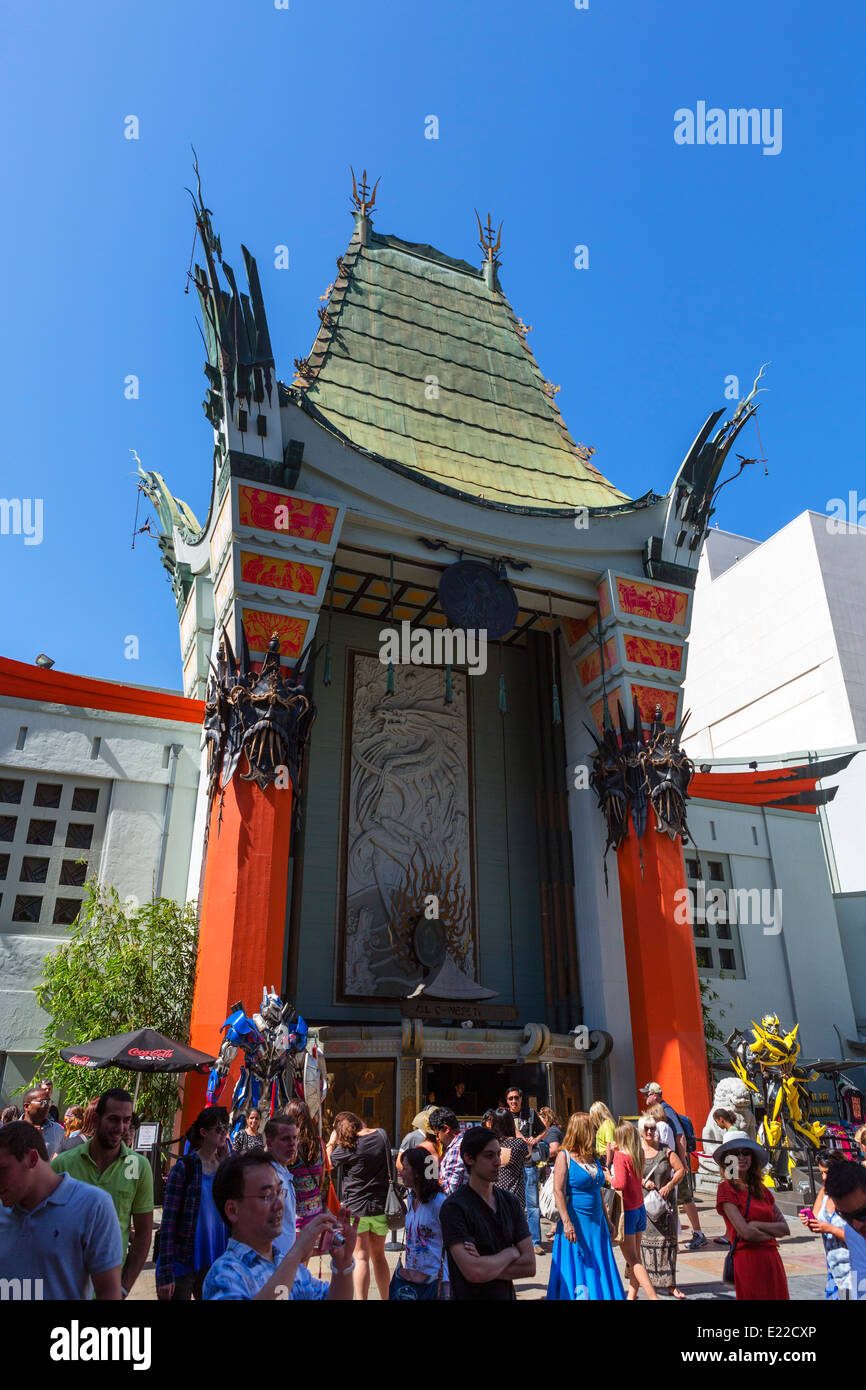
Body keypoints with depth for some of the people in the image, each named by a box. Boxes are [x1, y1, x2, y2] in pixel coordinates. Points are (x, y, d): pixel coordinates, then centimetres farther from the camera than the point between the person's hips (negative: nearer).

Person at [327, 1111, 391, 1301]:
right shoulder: (382, 1136, -1)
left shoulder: (347, 1147, -14)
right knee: (378, 1255, 17)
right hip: (380, 1206, 5)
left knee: (361, 1258, 0)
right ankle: (385, 1297, 24)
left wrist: (331, 1141, 8)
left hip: (356, 1207, -5)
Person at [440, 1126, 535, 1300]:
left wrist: (486, 1265, -18)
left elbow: (530, 1266, -6)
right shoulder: (454, 1207, -19)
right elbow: (474, 1273, -26)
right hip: (471, 1296, -5)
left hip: (508, 1294, 5)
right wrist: (511, 1253, -12)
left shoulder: (511, 1202, -1)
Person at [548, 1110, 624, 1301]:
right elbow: (558, 1191, -15)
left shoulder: (593, 1157, 12)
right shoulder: (564, 1156, -9)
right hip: (575, 1223, -7)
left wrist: (606, 1221, 20)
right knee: (576, 1273, -2)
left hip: (596, 1222, 7)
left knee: (599, 1271, 9)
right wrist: (567, 1223, -23)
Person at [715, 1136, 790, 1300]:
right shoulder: (726, 1188, -7)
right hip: (748, 1260, -6)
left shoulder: (762, 1189, 14)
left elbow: (784, 1228, 7)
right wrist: (770, 1234, 1)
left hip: (772, 1259, 6)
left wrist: (756, 1224, -9)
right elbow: (745, 1232, -14)